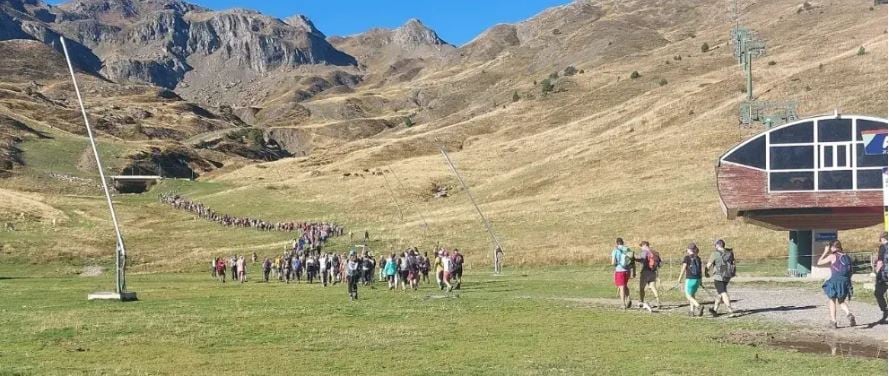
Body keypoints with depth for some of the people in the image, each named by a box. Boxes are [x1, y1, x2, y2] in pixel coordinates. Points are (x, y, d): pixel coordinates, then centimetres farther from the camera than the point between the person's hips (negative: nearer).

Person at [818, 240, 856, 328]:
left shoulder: (832, 256, -7)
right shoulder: (847, 257, 9)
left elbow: (819, 263, 1)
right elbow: (850, 272, 12)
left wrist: (825, 252, 7)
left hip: (835, 282, -5)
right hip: (845, 283, 5)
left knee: (832, 301, 11)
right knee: (841, 301, 22)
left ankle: (833, 322, 9)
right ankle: (849, 314, -3)